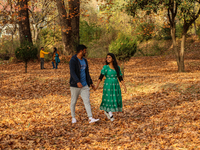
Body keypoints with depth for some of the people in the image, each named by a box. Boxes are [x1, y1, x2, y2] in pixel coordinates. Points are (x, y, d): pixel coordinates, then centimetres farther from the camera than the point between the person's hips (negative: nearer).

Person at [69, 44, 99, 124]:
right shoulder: (73, 60, -13)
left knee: (87, 101, -3)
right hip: (75, 85, -6)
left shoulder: (84, 60, 11)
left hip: (84, 85, 6)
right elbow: (72, 72, -25)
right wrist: (77, 82, -38)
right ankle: (73, 117, 22)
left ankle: (90, 118, -8)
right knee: (73, 102, 7)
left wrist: (91, 82, 19)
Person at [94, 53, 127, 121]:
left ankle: (106, 111, 25)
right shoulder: (105, 67, -4)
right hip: (108, 85, -4)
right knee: (109, 99, -6)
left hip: (115, 85, 4)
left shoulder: (117, 67, 6)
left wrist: (124, 86, 1)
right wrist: (97, 84, -21)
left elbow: (120, 78, 8)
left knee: (116, 99, 4)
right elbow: (101, 77, -10)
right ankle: (110, 114, 10)